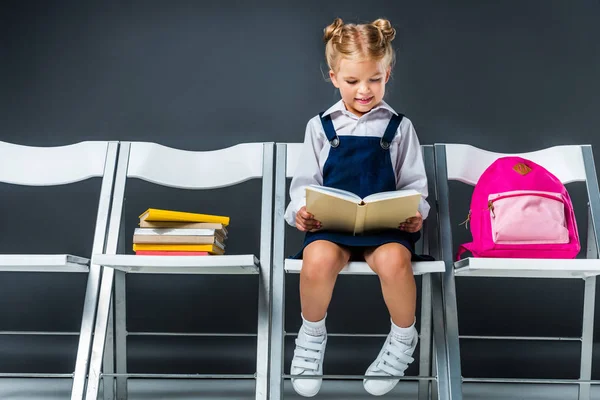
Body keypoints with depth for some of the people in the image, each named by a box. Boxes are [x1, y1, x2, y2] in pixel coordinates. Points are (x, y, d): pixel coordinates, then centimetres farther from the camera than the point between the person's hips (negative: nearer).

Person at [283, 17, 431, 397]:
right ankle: (312, 334, 0)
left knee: (394, 261, -33)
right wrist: (301, 210, -10)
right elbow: (305, 182, 10)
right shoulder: (320, 127, 11)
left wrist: (415, 212, -10)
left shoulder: (399, 127, 11)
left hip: (387, 223, 0)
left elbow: (414, 183, 11)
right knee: (318, 259, -33)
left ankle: (403, 338, 0)